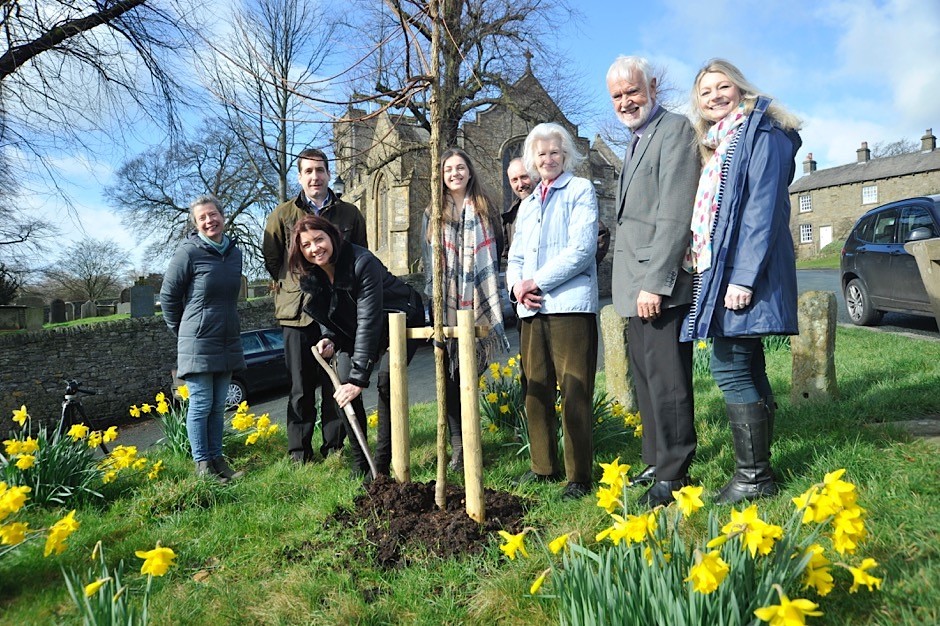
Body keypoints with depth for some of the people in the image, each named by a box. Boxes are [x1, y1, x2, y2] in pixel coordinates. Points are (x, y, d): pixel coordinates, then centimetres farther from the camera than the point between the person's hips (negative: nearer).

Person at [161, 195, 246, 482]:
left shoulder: (235, 252, 8)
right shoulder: (189, 252, -10)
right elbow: (168, 296, -3)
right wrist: (182, 331, 4)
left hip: (228, 342, 6)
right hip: (198, 343, -6)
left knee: (218, 406, 13)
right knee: (201, 405, 2)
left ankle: (216, 458, 24)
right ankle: (202, 463, 14)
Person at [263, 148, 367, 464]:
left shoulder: (350, 214, 7)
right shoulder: (283, 214, 4)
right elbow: (271, 258, 13)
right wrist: (289, 285, 11)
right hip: (297, 311, -1)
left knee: (336, 384, 7)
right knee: (301, 387, 6)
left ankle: (334, 447, 19)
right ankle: (299, 451, 17)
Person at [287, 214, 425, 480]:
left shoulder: (363, 263, -33)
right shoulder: (310, 276, -11)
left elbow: (369, 323, -36)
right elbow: (327, 315, 6)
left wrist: (358, 378, -38)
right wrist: (329, 338, -18)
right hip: (353, 330, 6)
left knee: (386, 380, -23)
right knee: (342, 385, -8)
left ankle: (382, 464, -11)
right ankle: (359, 465, 5)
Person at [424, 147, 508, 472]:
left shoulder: (485, 209, 11)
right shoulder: (433, 214, 12)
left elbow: (498, 252, 12)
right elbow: (429, 262, 10)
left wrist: (494, 294, 5)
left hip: (479, 305, 0)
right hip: (447, 307, 0)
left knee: (472, 370, 1)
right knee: (452, 375, -1)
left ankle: (468, 438, 16)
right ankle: (458, 444, 4)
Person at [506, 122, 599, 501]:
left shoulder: (580, 190, 3)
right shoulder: (528, 204, 23)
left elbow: (581, 249, -10)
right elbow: (515, 256, 21)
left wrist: (538, 282, -12)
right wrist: (517, 285, -1)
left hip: (570, 304, -6)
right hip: (532, 309, 7)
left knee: (574, 392, -6)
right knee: (536, 391, 10)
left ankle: (579, 477, 2)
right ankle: (543, 467, 22)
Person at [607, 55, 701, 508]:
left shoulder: (675, 130, -8)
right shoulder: (636, 141, 22)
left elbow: (675, 216, -18)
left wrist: (655, 283, -22)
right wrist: (634, 283, 14)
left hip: (660, 284, -10)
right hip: (637, 285, 10)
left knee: (666, 379, -4)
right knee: (645, 377, 15)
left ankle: (673, 474, 8)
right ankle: (655, 461, 28)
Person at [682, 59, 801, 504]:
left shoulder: (761, 131, -4)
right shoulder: (717, 143, 22)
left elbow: (763, 207, -15)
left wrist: (744, 278, -22)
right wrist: (709, 271, 14)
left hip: (745, 270, -9)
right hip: (720, 269, 9)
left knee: (729, 367, -11)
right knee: (747, 369, 10)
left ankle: (753, 476, -2)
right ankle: (757, 469, 17)